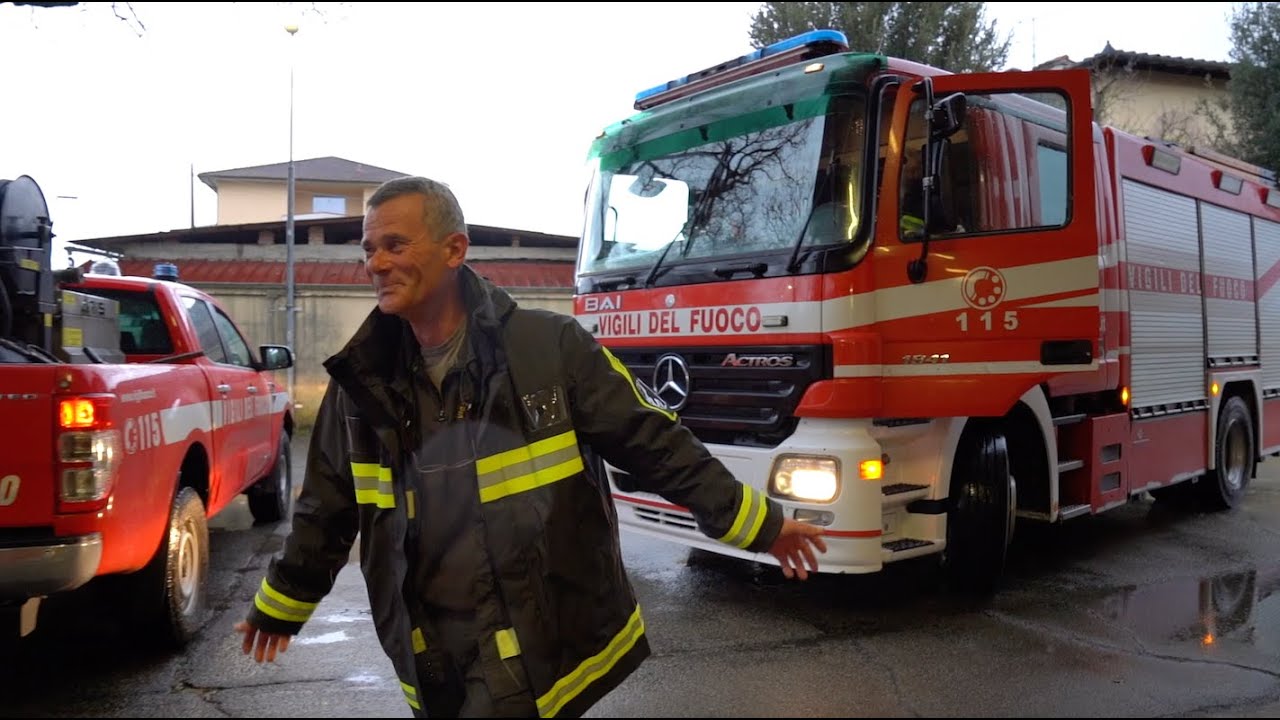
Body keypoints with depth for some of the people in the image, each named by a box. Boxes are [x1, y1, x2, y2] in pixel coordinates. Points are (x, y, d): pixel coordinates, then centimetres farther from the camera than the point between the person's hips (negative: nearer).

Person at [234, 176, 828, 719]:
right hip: (433, 660, 5)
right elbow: (326, 508, 13)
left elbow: (655, 445, -8)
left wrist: (754, 521, -5)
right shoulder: (364, 379, 1)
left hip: (546, 647, -4)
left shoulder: (550, 346, -13)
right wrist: (281, 604, 22)